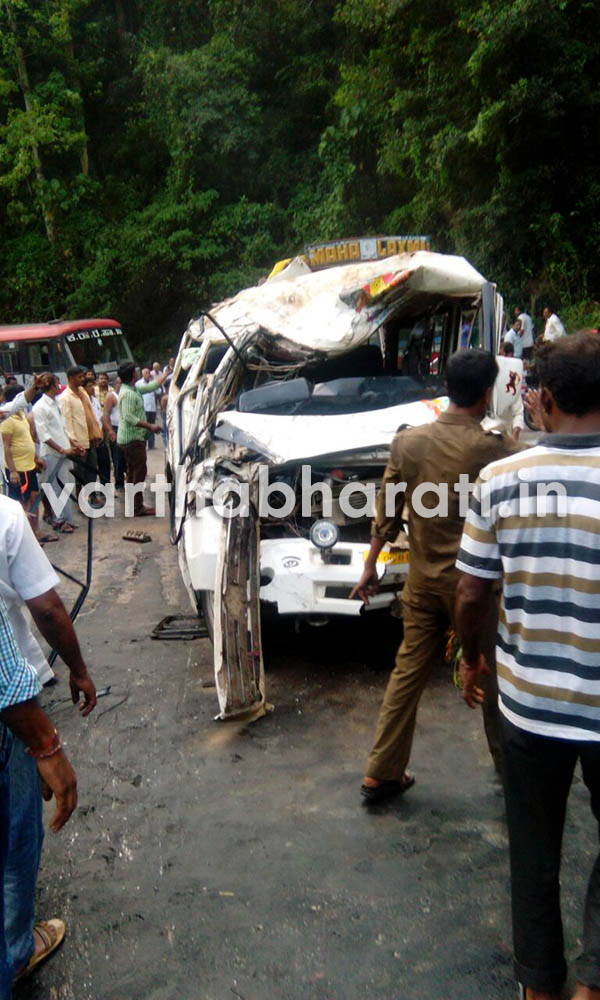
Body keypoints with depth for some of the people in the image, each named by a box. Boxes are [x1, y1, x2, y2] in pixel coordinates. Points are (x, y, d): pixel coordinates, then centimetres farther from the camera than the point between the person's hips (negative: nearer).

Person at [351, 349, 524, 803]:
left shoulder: (407, 442, -3)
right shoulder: (492, 448, -17)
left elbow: (386, 513, 3)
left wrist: (370, 568, 11)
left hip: (423, 580, 4)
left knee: (408, 673, 14)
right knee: (491, 679, 14)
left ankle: (381, 773, 23)